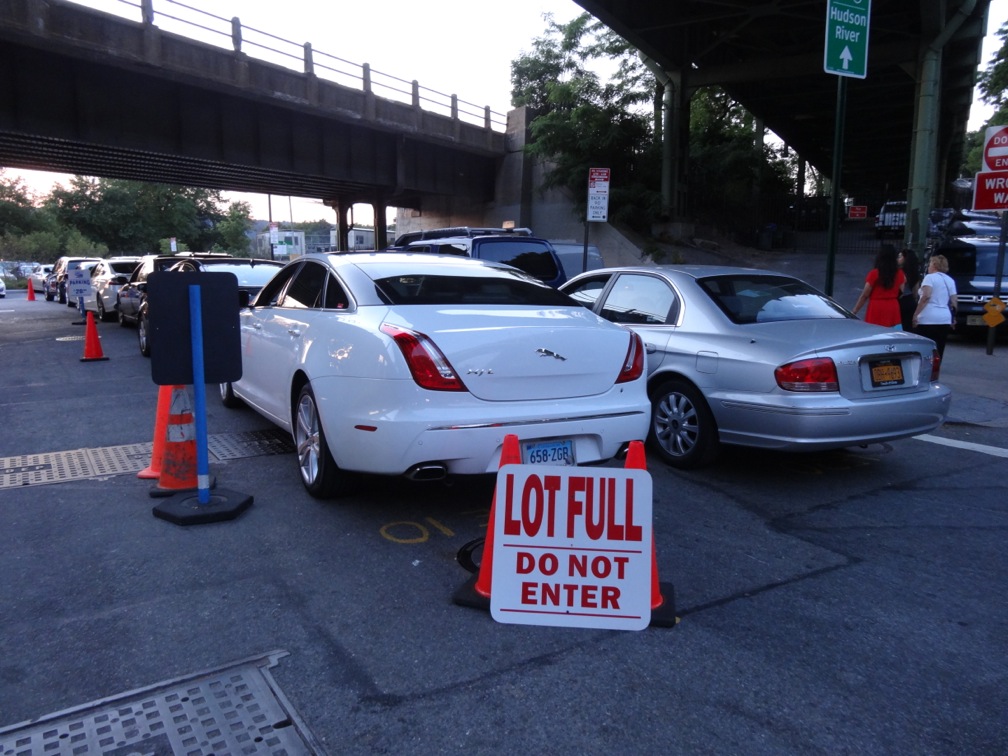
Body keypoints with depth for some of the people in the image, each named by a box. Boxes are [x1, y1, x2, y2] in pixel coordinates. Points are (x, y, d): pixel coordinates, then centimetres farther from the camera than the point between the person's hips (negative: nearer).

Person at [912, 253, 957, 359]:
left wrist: (915, 314, -17)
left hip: (928, 319, -6)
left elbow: (926, 296, -17)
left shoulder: (930, 277, -3)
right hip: (945, 319, 6)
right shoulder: (950, 280, 15)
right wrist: (953, 318, 22)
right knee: (938, 352, 7)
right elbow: (954, 301, 13)